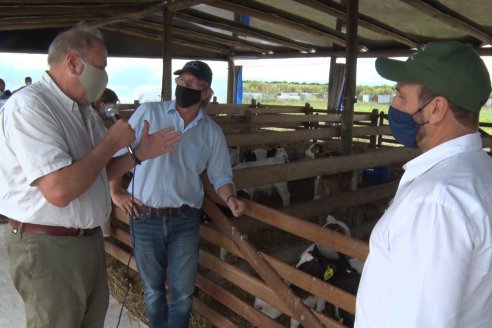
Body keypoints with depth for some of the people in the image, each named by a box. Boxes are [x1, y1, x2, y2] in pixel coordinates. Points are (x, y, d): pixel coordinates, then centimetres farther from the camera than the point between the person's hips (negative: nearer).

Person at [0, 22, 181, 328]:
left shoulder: (80, 110, 10)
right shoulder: (29, 106, -20)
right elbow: (59, 190, -30)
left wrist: (139, 153, 4)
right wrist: (111, 142, -19)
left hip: (89, 238, 9)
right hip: (48, 246, -9)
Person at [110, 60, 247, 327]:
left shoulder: (212, 132, 1)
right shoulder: (148, 113, -5)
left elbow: (220, 176, 6)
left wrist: (230, 199, -13)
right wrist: (115, 192, 1)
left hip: (185, 220, 1)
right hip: (145, 219, -1)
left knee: (183, 293, 11)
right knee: (153, 290, 18)